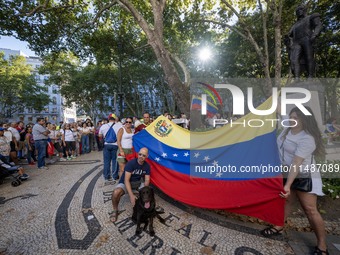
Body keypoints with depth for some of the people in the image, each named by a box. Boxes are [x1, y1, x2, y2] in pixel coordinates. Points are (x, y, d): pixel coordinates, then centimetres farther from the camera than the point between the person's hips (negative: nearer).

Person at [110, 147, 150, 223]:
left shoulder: (147, 166, -10)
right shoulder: (131, 163, -25)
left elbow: (147, 180, -9)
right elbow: (126, 180, -30)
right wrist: (131, 195, -40)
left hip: (137, 183, 4)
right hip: (125, 183, -4)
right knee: (116, 193, -35)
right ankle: (115, 210, -5)